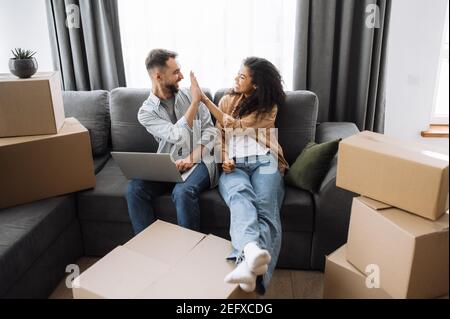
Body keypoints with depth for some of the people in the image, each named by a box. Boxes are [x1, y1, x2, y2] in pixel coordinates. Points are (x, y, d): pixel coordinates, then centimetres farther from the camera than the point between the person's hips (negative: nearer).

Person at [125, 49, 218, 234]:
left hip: (198, 160, -1)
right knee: (134, 189, -24)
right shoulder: (146, 112, -1)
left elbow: (210, 131, 0)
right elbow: (178, 136, -16)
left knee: (183, 192, -32)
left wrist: (192, 158, -16)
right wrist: (195, 102, -13)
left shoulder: (190, 95, 5)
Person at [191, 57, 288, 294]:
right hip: (234, 164, 0)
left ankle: (248, 261, -56)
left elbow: (235, 125, -1)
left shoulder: (269, 107, 10)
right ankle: (253, 251, -65)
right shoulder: (228, 100, 21)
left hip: (263, 161, 0)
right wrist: (224, 159, -6)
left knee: (265, 208, -33)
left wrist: (204, 99, 0)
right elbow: (220, 135, 16)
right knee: (240, 194, -37)